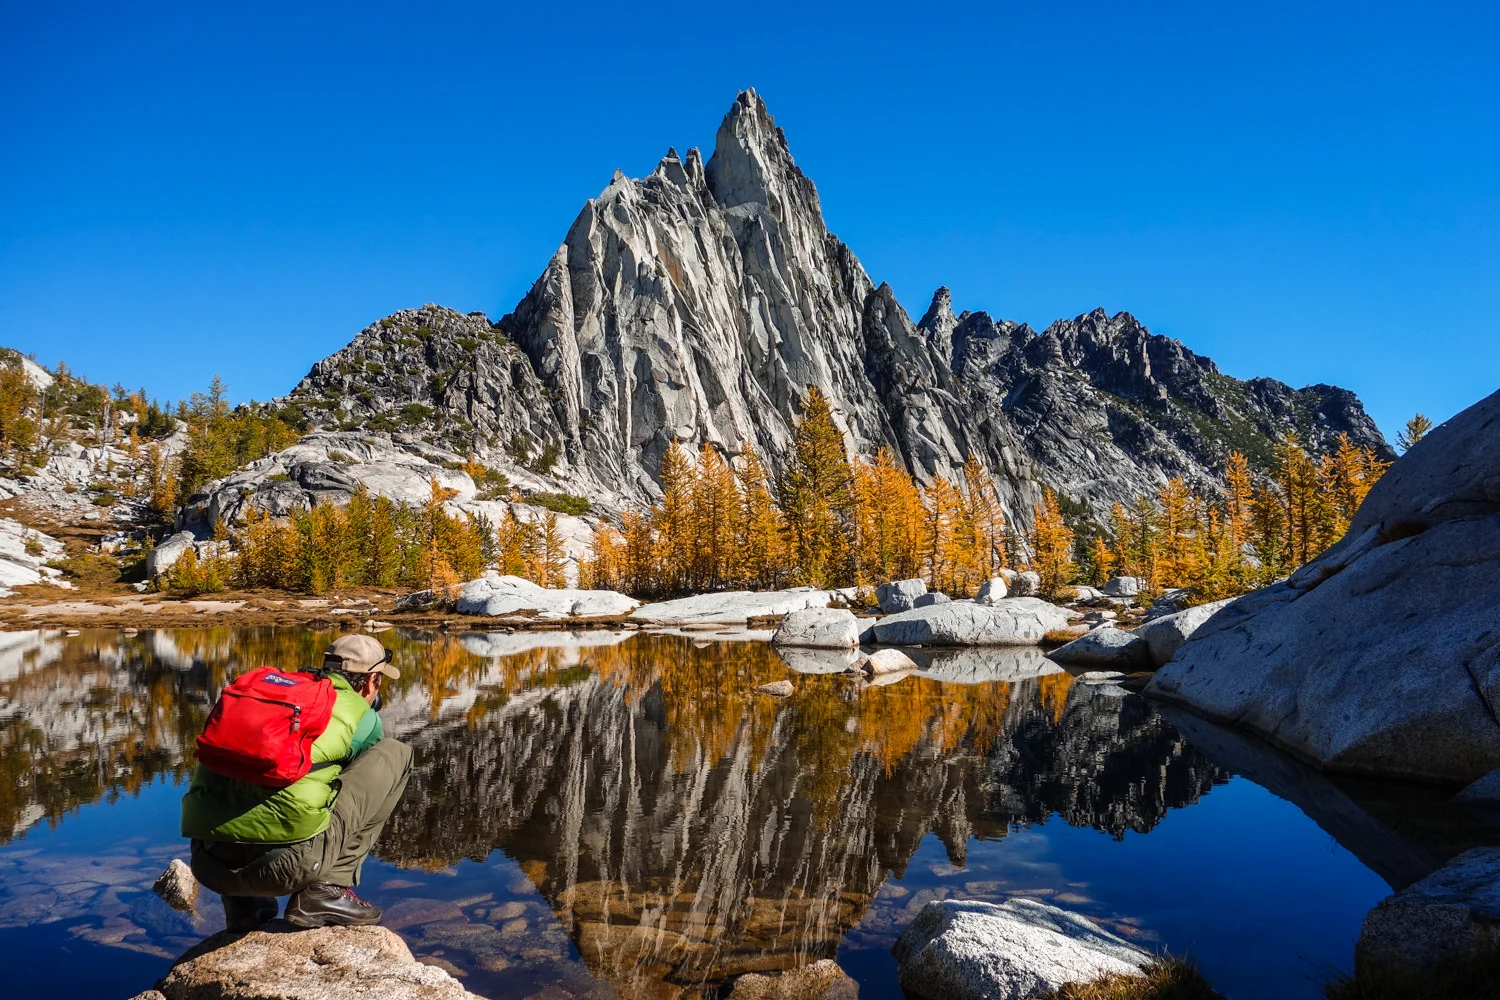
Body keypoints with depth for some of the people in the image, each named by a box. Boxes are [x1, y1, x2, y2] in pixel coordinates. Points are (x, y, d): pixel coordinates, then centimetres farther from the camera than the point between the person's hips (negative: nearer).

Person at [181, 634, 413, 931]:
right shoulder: (361, 717, 11)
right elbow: (370, 781, 28)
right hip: (288, 863, -6)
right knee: (396, 753, 10)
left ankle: (242, 902, 21)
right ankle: (326, 890, 5)